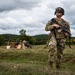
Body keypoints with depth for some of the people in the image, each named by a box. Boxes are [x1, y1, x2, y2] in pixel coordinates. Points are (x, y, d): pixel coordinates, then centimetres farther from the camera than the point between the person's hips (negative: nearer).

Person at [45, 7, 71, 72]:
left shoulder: (65, 23, 5)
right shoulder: (52, 21, 4)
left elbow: (68, 32, 11)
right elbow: (46, 28, -4)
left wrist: (66, 33, -13)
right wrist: (53, 25, -17)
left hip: (61, 40, 2)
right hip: (54, 38, -2)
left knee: (59, 54, 7)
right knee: (53, 47, -35)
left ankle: (58, 68, 24)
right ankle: (51, 62, -26)